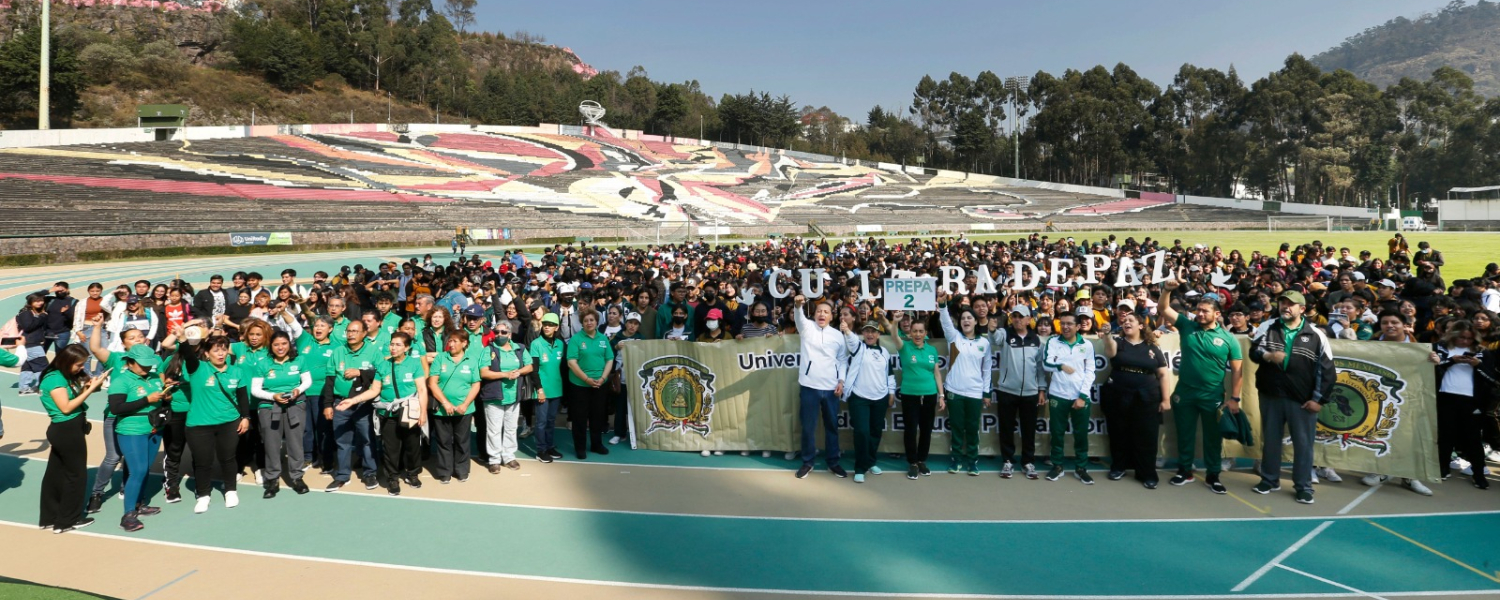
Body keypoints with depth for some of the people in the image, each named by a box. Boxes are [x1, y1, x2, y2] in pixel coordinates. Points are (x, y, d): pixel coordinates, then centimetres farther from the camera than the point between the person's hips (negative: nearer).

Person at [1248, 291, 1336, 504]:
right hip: (1270, 395, 2)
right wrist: (1268, 355, -24)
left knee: (1303, 443, 3)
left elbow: (1327, 369, -3)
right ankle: (1269, 479, 26)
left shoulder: (1316, 335, -3)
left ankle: (1303, 486, 15)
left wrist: (1319, 399, -7)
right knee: (1270, 439, 13)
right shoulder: (1267, 328, 3)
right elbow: (1253, 352, -2)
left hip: (1302, 400, -2)